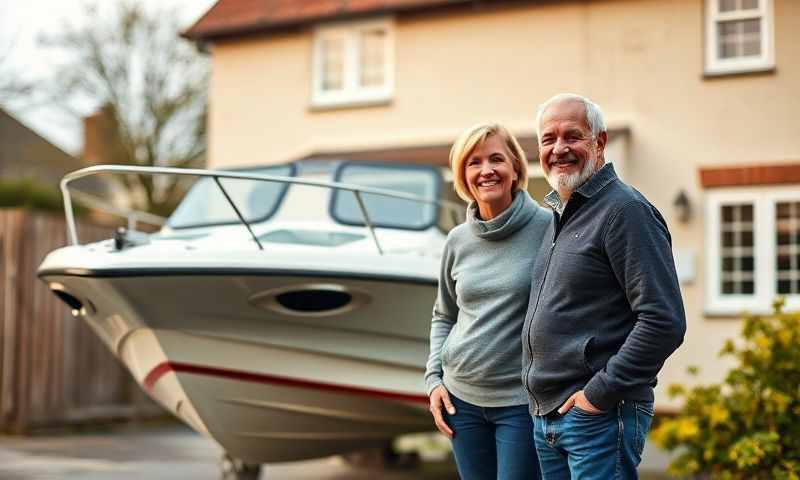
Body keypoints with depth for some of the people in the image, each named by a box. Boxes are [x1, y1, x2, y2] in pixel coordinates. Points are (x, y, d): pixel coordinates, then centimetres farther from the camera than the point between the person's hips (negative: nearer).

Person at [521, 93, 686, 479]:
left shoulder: (626, 210, -12)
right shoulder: (559, 215, 16)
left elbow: (664, 322, -20)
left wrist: (600, 393, -18)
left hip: (600, 416, -9)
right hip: (545, 415, 9)